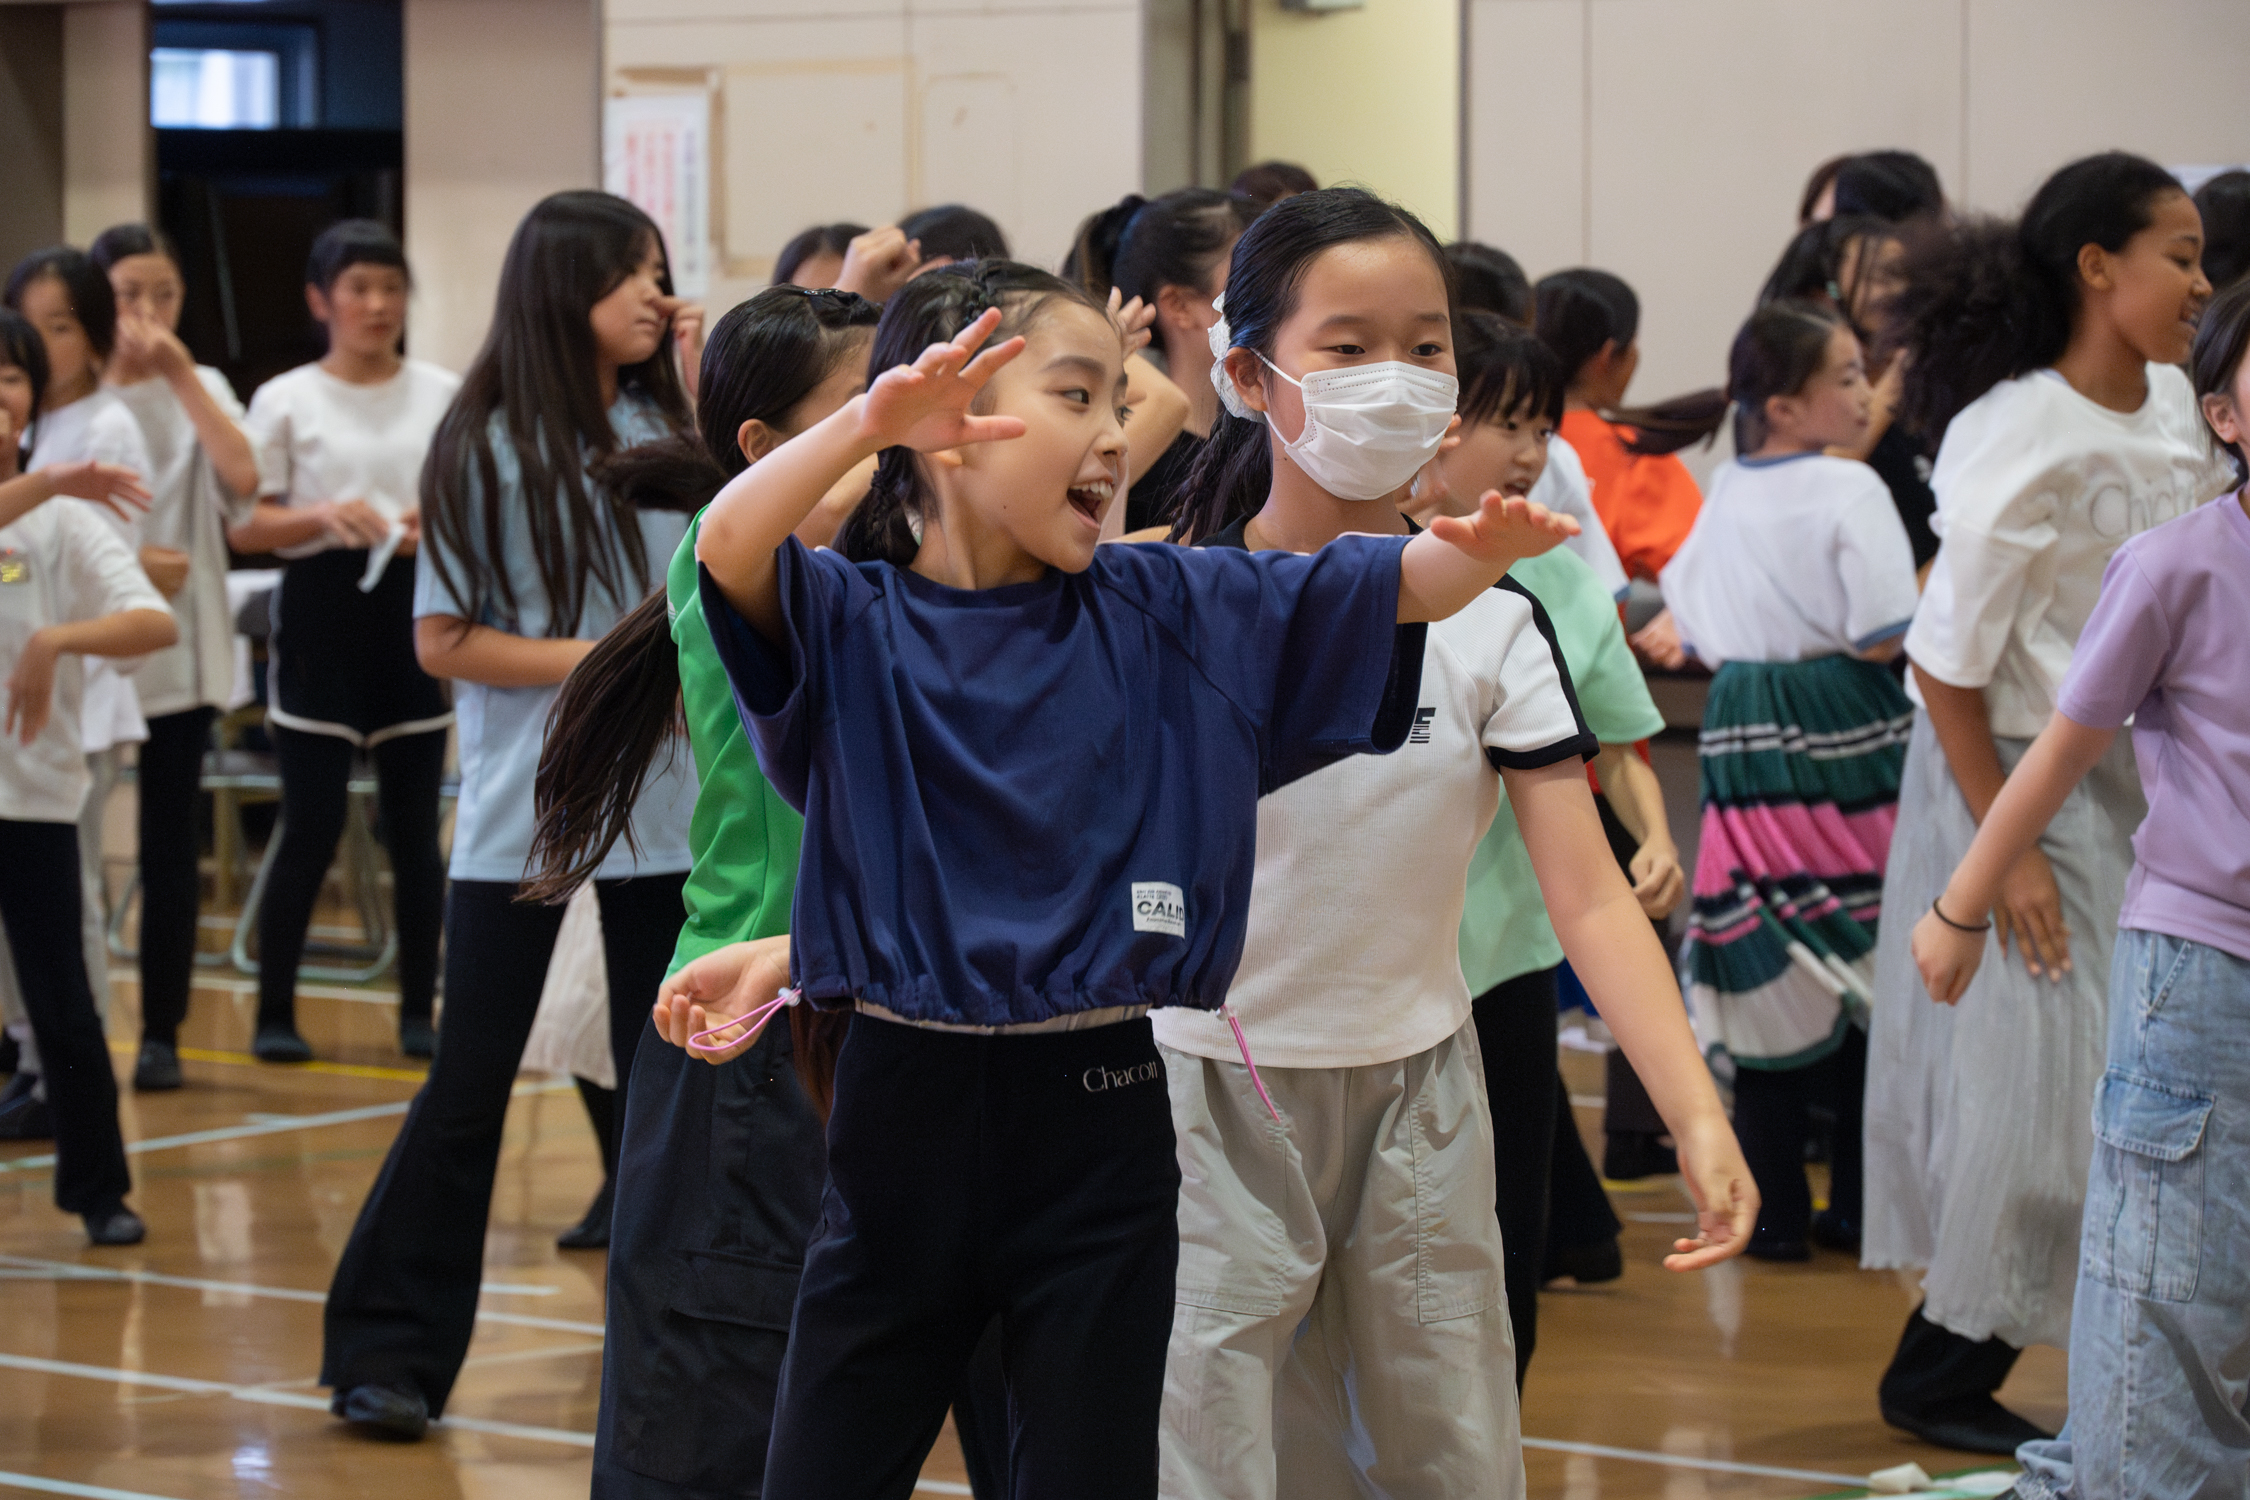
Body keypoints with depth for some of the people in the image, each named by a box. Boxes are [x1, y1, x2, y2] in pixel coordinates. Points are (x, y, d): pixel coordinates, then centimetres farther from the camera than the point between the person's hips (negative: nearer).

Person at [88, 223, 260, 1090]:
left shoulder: (200, 391, 7)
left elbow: (242, 478, -11)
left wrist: (180, 374, -11)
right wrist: (125, 561, -15)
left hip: (179, 649, 2)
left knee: (170, 839, 4)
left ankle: (162, 1030, 11)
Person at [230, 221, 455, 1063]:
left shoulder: (443, 395, 7)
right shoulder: (286, 401, 2)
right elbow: (245, 526, 0)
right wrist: (325, 517, -17)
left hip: (417, 610, 2)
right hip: (322, 608, -2)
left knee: (415, 826, 5)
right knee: (312, 824, -3)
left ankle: (419, 1009, 14)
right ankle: (275, 1011, 7)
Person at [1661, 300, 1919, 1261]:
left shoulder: (1724, 494, 7)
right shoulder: (1849, 490, -11)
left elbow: (1695, 637, 11)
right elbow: (1881, 637, -17)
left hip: (1745, 740, 5)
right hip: (1844, 741, -5)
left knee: (1770, 981, 7)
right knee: (1865, 971, 5)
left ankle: (1774, 1209, 8)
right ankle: (1859, 1206, 9)